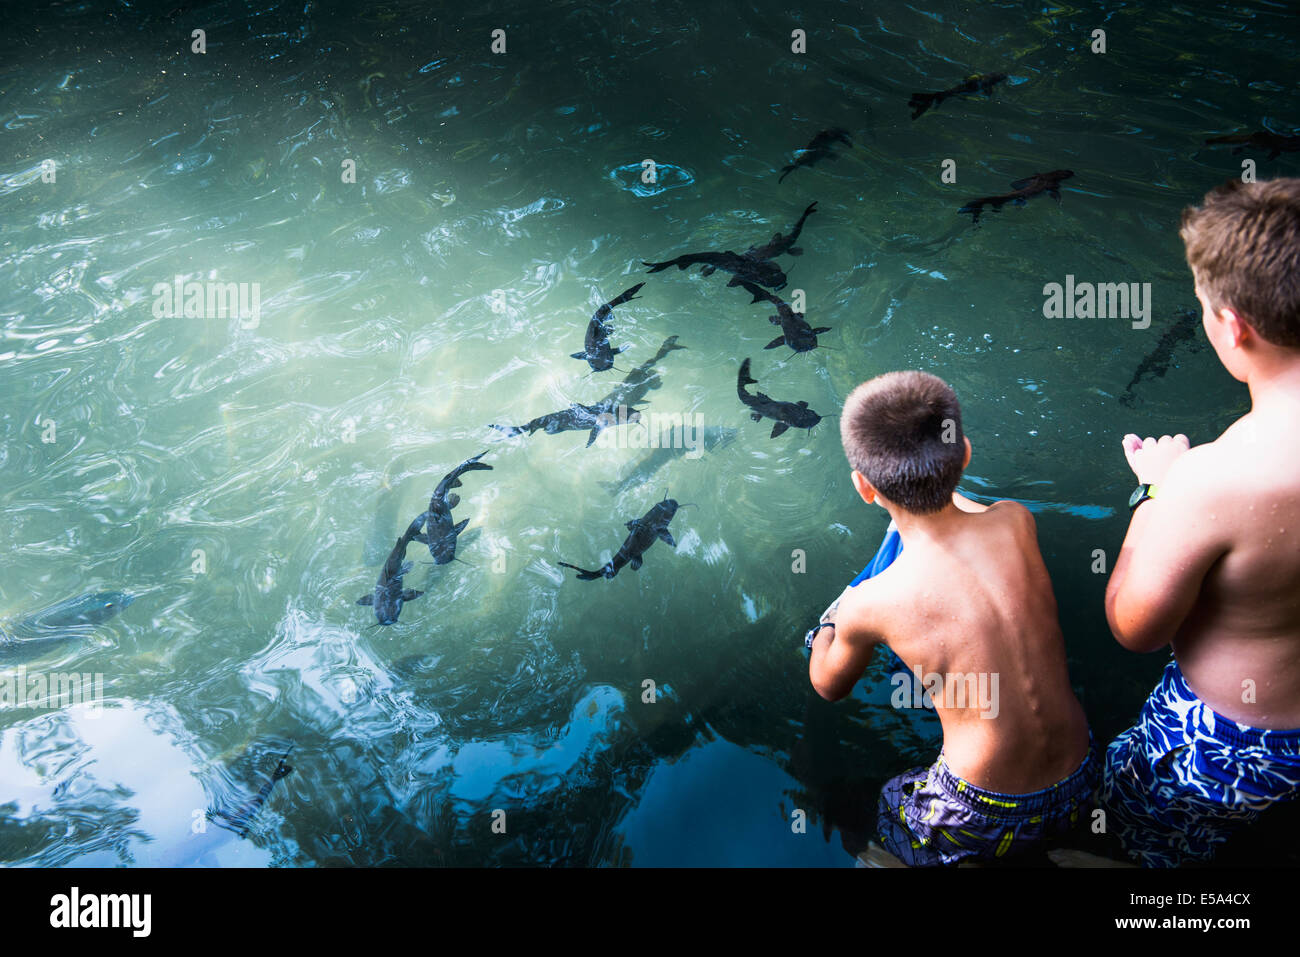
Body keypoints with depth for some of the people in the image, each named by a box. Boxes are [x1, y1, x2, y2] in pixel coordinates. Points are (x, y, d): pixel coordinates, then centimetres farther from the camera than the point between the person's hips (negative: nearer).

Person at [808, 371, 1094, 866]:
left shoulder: (870, 604, -22)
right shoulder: (1017, 521, -14)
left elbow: (827, 687, 3)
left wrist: (830, 623, 20)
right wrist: (937, 482, 30)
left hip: (985, 822, -5)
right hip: (1077, 787, 5)